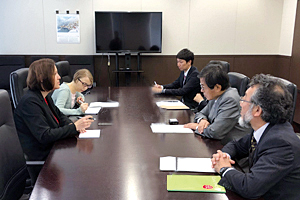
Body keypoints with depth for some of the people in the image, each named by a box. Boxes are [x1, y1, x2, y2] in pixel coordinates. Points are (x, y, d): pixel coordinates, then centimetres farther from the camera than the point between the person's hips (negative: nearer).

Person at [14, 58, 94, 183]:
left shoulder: (44, 97, 6)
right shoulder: (30, 102, -23)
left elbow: (59, 115, 16)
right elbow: (45, 136, -27)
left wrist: (73, 125, -6)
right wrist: (74, 127, -27)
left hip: (52, 149, 9)